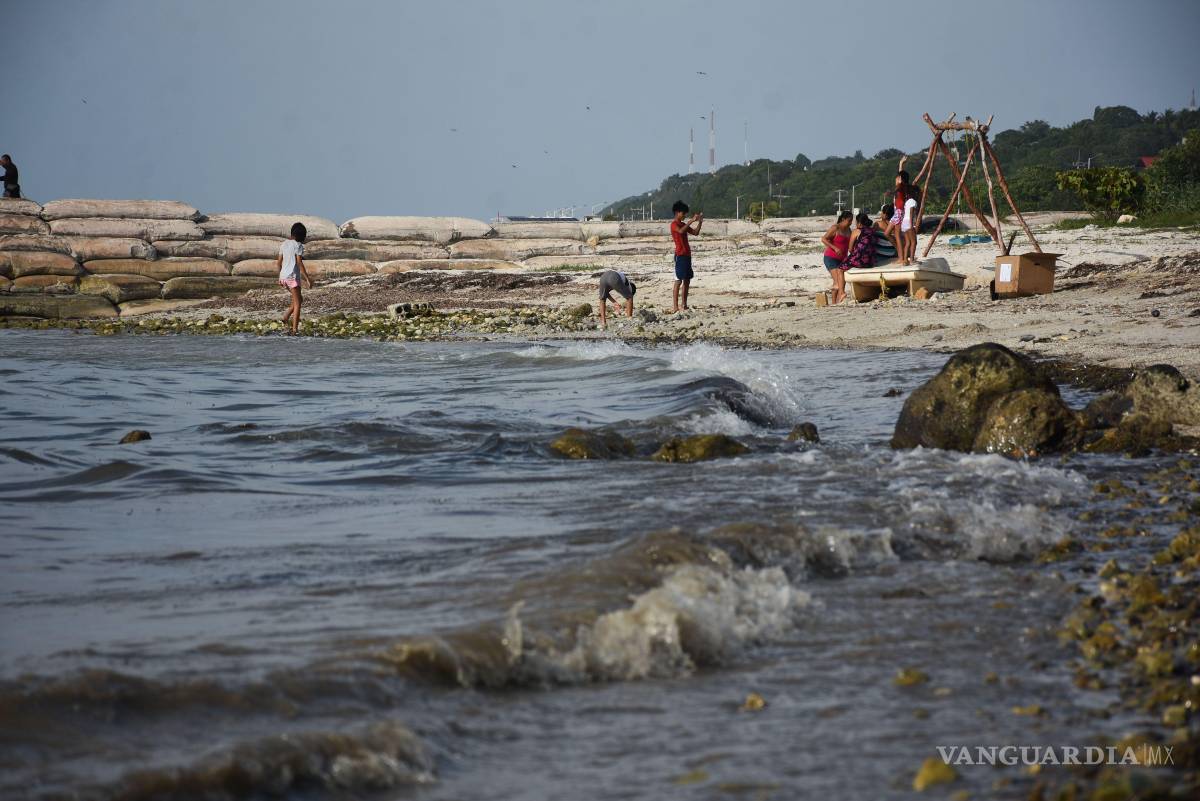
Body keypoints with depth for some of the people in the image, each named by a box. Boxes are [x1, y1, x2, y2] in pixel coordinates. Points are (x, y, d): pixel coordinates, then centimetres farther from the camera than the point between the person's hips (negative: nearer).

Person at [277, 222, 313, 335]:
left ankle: (286, 318, 7)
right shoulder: (298, 245, -10)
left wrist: (280, 277, 26)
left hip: (283, 276, 7)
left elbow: (278, 262, 15)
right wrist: (307, 279, -14)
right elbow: (299, 263, -16)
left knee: (299, 299, 21)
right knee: (297, 303, -2)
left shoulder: (284, 244, 11)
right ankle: (295, 329, -8)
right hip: (293, 276, -7)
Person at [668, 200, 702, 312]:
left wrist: (699, 222, 5)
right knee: (678, 281, -12)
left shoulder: (683, 224, 18)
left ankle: (684, 305, 14)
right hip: (680, 255, -9)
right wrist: (691, 221, -28)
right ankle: (675, 306, -14)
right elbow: (681, 231, -29)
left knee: (687, 281, 9)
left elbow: (695, 232, 18)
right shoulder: (674, 224, -8)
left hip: (687, 255, 9)